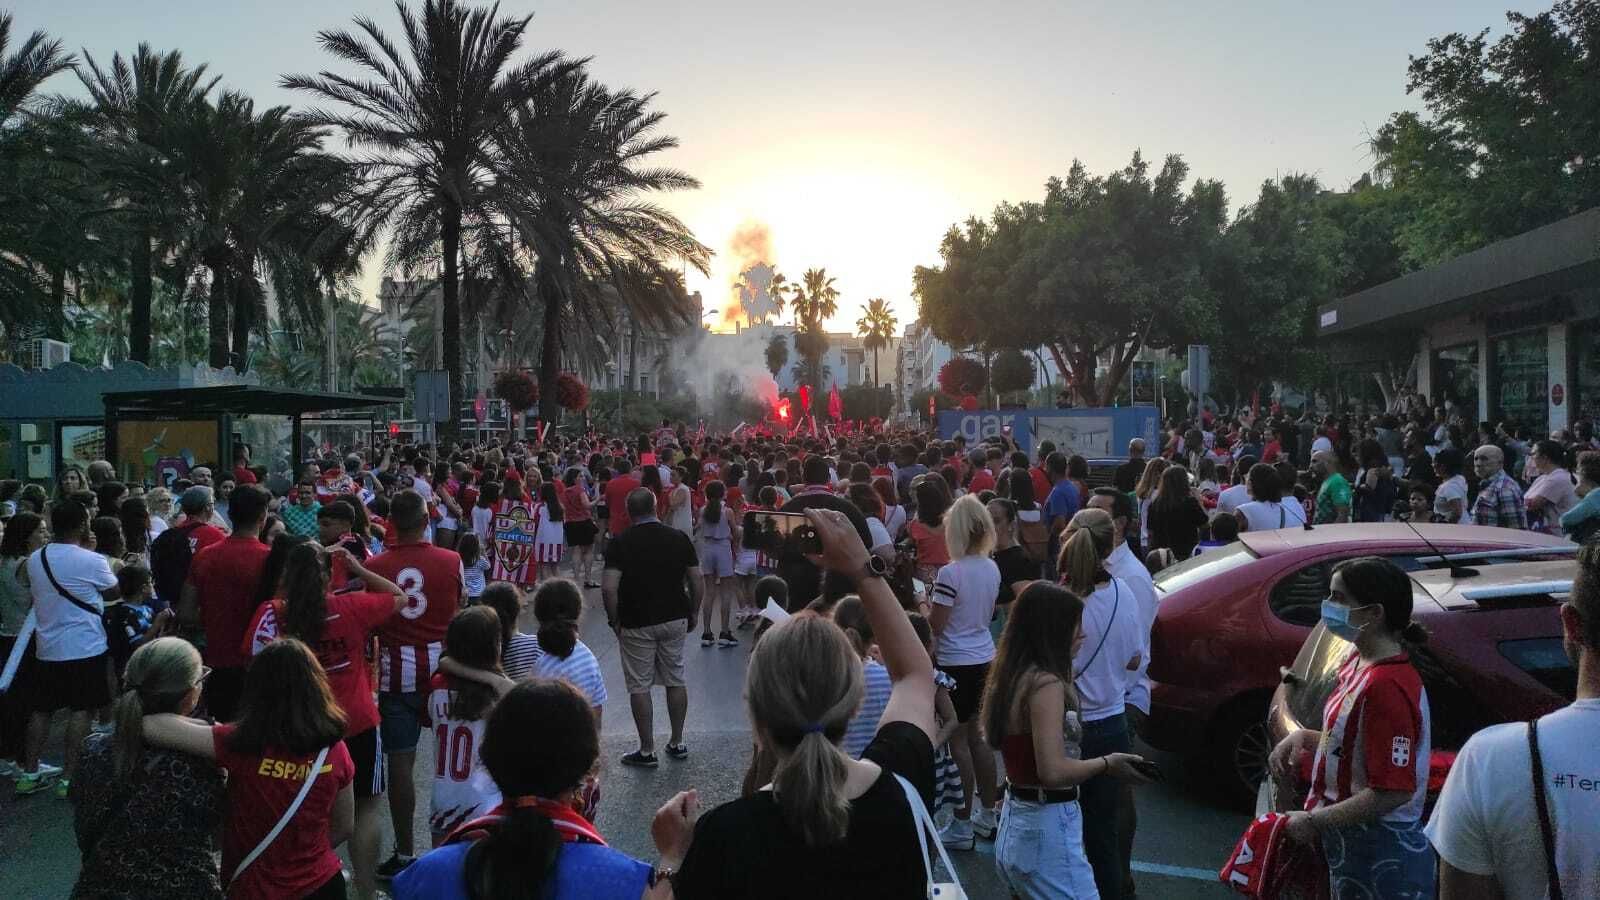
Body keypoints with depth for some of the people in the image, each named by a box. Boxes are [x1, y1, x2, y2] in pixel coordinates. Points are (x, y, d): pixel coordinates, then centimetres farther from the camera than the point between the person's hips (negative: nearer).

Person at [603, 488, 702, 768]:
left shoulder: (620, 543, -10)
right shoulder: (679, 538, -1)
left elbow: (609, 588, -17)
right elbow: (697, 582, 0)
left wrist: (614, 619, -3)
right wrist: (693, 614, 13)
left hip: (637, 624, -3)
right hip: (675, 620, 3)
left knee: (639, 687, 6)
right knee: (675, 681, 15)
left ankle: (647, 751, 11)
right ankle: (677, 743, 23)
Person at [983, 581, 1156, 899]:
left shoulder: (1012, 676, 5)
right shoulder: (1045, 683, -20)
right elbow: (1053, 771, -26)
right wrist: (1107, 763, -10)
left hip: (1014, 825, 9)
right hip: (1046, 831, -9)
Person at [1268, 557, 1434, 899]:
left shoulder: (1386, 686, -25)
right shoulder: (1359, 663, 4)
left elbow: (1394, 791, -26)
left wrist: (1314, 822, -19)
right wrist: (1303, 737, 0)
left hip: (1379, 858, -9)